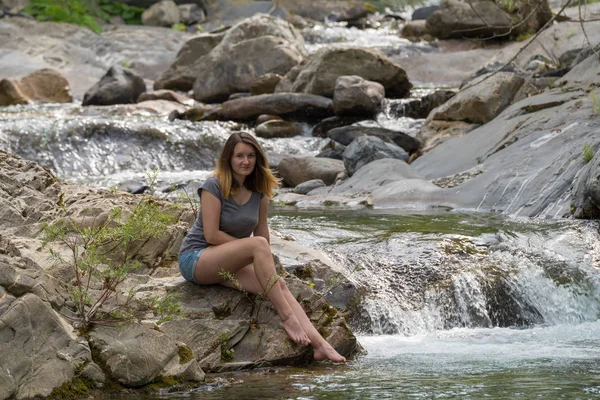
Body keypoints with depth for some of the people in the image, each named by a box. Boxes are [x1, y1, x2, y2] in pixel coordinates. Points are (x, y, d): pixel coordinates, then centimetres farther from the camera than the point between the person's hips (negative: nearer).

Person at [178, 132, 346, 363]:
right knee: (258, 244, -32)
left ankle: (319, 344, -34)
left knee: (279, 284, -22)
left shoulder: (259, 191, 6)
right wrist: (250, 247, -12)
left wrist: (266, 264, -3)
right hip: (196, 259, -6)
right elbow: (211, 235, -18)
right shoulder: (214, 187, -13)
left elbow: (262, 231, 9)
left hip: (228, 265, 6)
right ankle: (286, 317, -31)